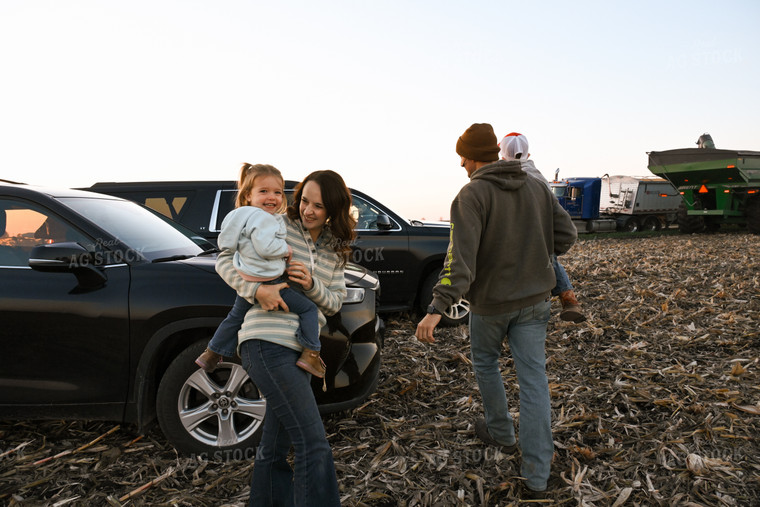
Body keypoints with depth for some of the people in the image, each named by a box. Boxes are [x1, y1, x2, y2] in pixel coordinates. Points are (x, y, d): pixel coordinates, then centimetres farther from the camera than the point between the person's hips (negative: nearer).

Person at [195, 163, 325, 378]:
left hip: (245, 281, 10)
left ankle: (211, 355, 41)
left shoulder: (244, 216, 12)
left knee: (235, 317, 29)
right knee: (308, 308, -3)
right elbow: (266, 247, -31)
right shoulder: (262, 218, -20)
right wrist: (285, 249, -14)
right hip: (267, 283, -10)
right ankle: (310, 354, -7)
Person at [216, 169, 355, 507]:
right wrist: (257, 290, -18)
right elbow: (225, 260, -2)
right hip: (266, 343, -7)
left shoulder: (336, 250, 15)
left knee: (275, 447, 18)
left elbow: (334, 303, 12)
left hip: (299, 350, 7)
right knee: (313, 443, -14)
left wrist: (312, 285, -9)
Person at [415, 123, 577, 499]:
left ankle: (501, 433, 39)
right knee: (533, 378, 5)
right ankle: (536, 476, 8)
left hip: (490, 301, -4)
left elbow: (461, 257, -28)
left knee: (485, 362, 22)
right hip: (534, 299, 5)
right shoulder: (537, 188, 3)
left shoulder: (472, 194, -16)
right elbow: (566, 235, 5)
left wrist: (438, 307, -34)